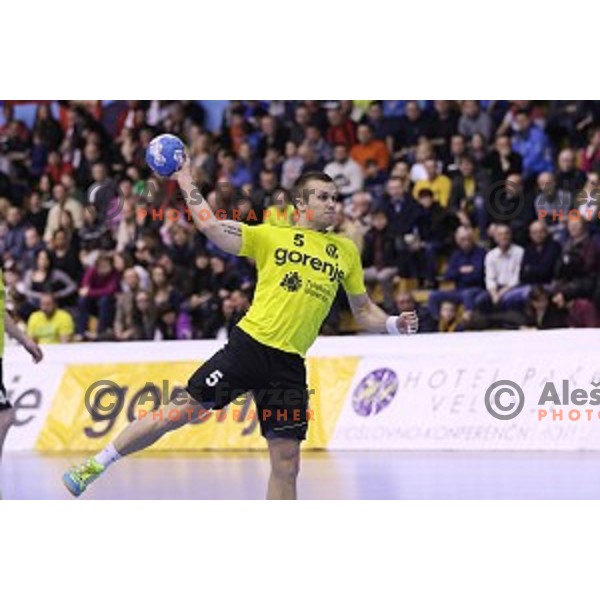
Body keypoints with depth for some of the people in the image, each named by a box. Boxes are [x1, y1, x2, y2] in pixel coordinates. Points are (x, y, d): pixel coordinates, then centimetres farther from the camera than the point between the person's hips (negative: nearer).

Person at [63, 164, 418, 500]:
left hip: (290, 365, 3)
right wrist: (188, 186, -3)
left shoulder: (346, 251, 16)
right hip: (250, 344, -3)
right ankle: (95, 466, 7)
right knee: (184, 410, -5)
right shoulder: (270, 236, 6)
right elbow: (212, 227, -2)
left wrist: (393, 324, 4)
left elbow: (363, 310, 21)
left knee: (286, 464, -1)